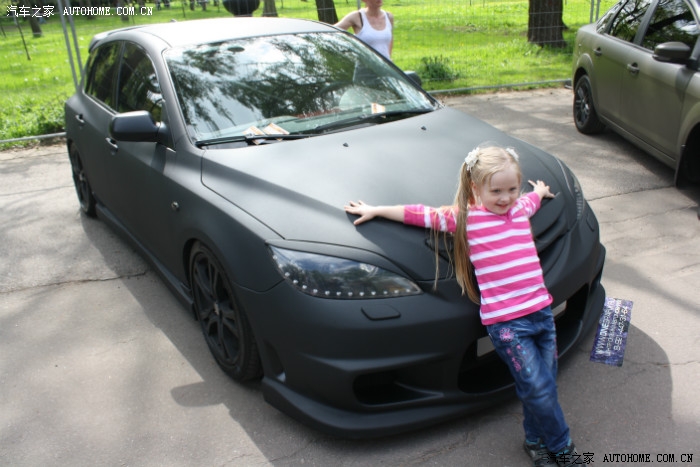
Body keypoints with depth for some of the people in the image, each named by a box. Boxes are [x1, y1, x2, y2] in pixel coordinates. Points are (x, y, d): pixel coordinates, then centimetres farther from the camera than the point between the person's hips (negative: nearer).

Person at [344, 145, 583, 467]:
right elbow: (421, 215, 4)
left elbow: (534, 198, 38)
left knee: (544, 385, 12)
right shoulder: (464, 218, -2)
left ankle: (536, 440, 36)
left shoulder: (521, 207, 13)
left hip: (541, 310, 6)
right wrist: (375, 210, 10)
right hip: (505, 321, -5)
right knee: (538, 389, -4)